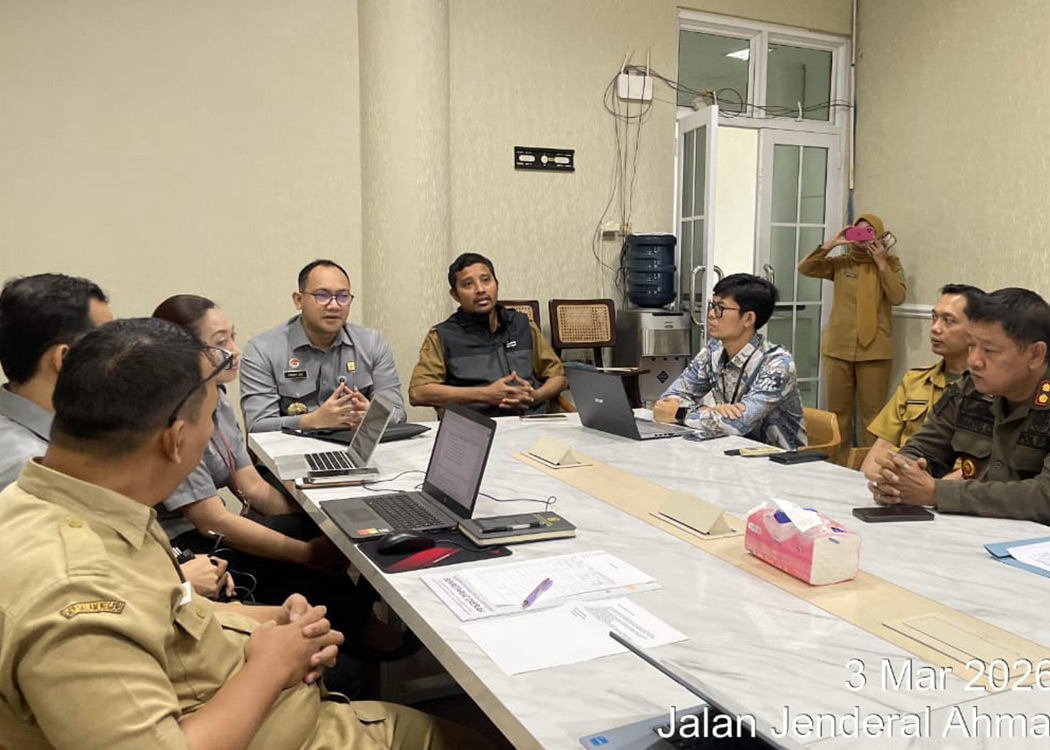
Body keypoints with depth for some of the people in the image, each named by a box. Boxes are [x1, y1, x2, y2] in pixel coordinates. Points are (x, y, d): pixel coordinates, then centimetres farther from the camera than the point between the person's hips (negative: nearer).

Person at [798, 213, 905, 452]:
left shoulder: (890, 263, 8)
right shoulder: (841, 263, 9)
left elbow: (897, 297, -6)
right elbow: (805, 268, -2)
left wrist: (881, 263, -9)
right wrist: (830, 244, -9)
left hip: (875, 350, -1)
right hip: (838, 347, 1)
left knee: (872, 411, -1)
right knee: (837, 409, 6)